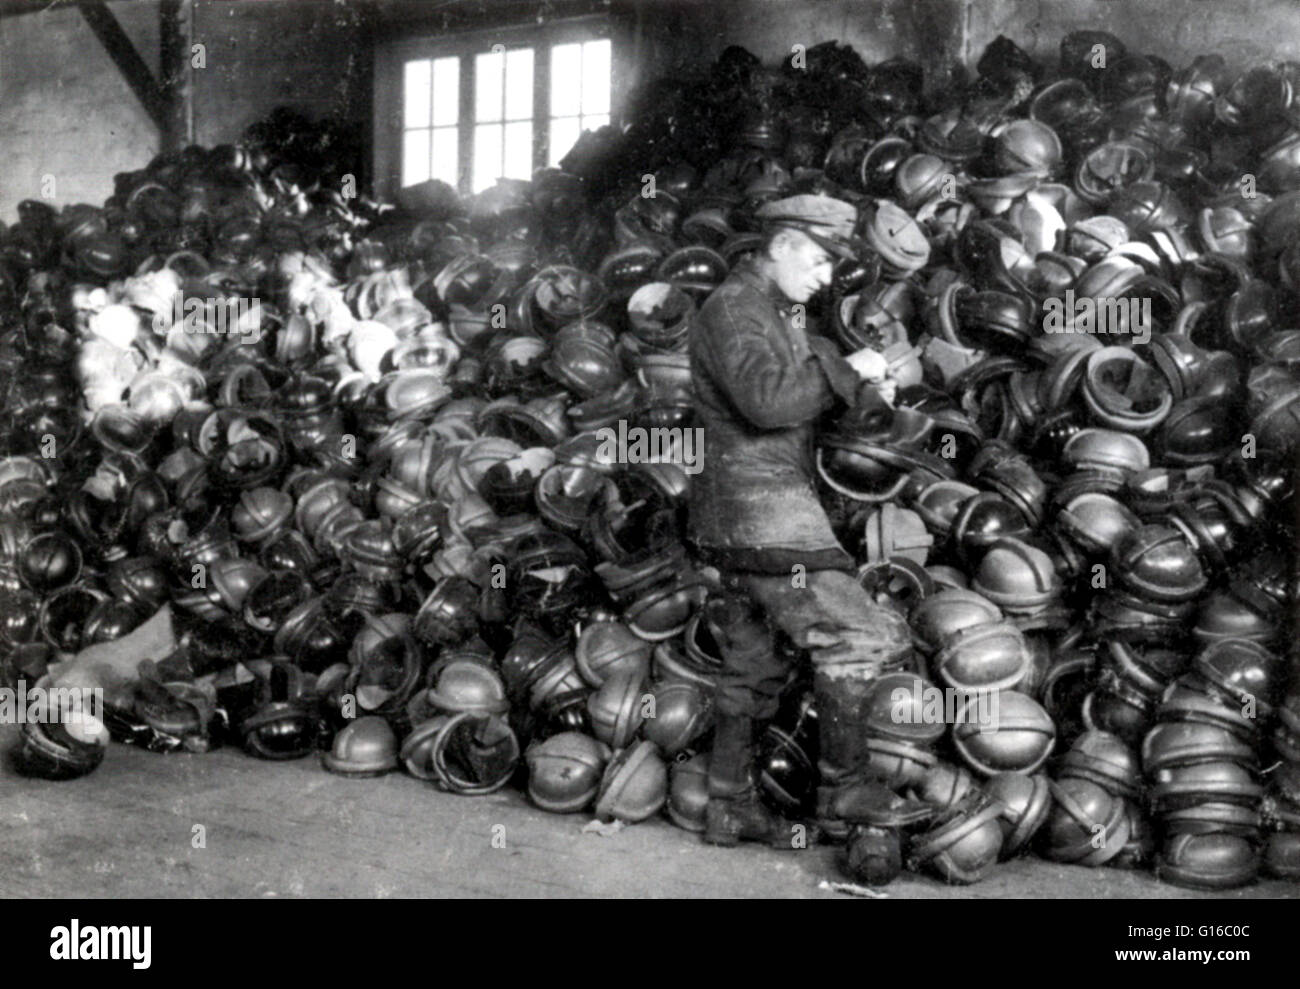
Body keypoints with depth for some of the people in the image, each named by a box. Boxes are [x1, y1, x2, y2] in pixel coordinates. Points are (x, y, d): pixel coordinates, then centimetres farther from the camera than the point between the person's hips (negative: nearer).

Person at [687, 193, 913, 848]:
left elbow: (803, 395, 20)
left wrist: (864, 388, 2)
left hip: (745, 520, 11)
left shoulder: (780, 315, 22)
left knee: (753, 668, 15)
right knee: (860, 640, -11)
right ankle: (846, 803, -3)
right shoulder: (732, 308, -11)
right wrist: (846, 372, -16)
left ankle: (730, 809, 24)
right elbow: (766, 399, -26)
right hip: (761, 506, -11)